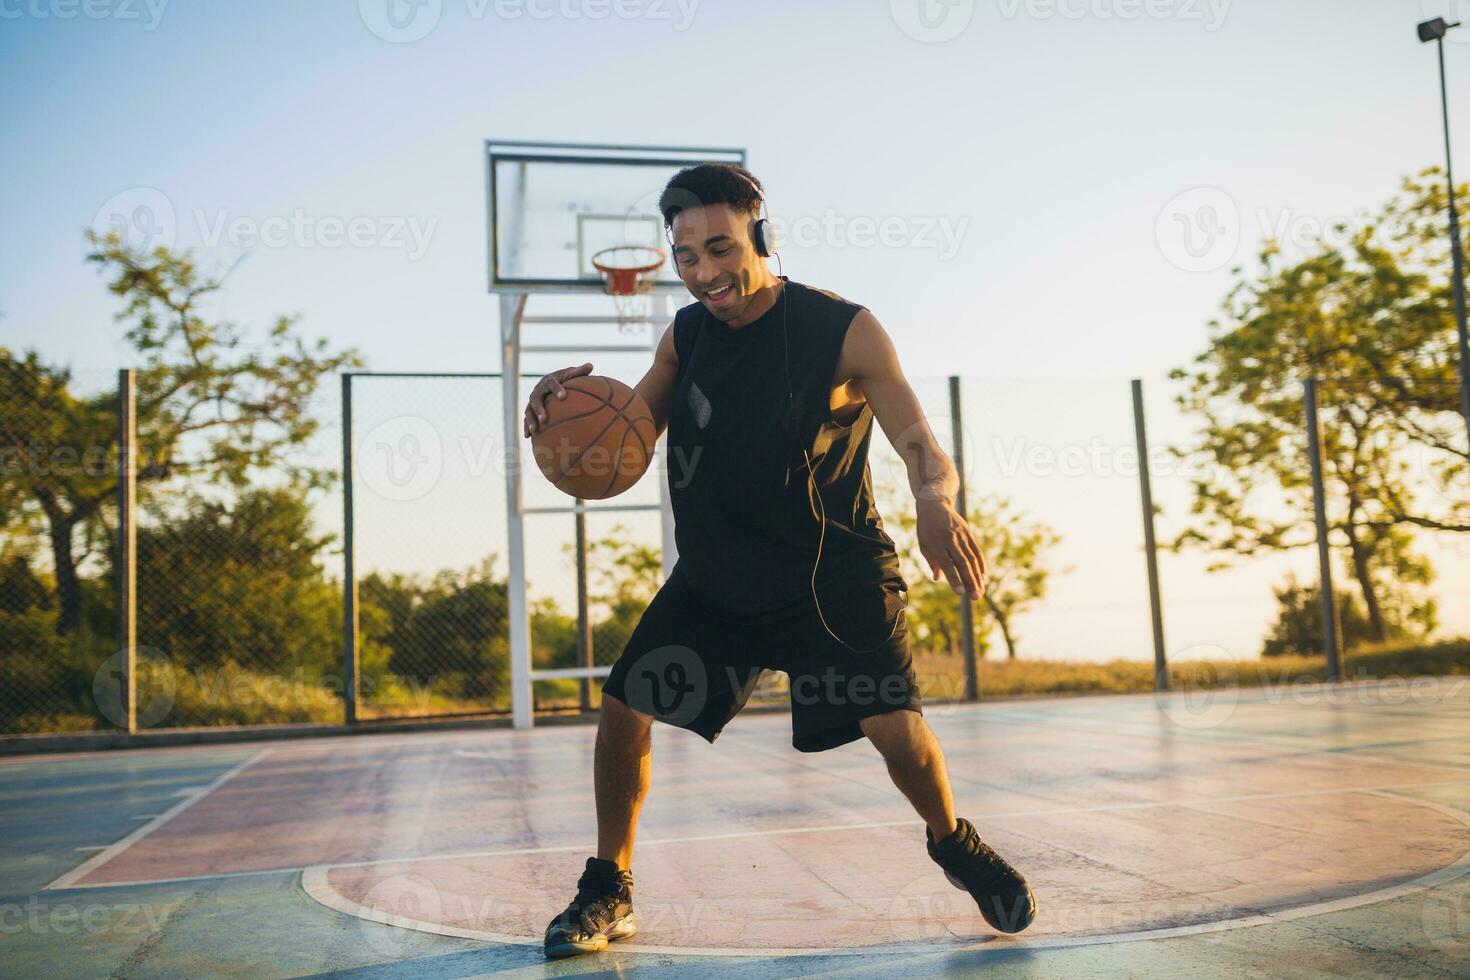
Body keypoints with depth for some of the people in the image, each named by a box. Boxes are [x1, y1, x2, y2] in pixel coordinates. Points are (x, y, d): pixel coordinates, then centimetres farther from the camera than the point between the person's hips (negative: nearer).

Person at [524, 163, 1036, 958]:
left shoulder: (844, 332, -17)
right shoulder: (686, 336, -2)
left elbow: (921, 447, -18)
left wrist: (936, 501, -43)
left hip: (834, 573, -4)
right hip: (715, 574, 4)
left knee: (895, 727, -15)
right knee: (622, 709, -2)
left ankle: (953, 845, 20)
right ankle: (607, 891, 19)